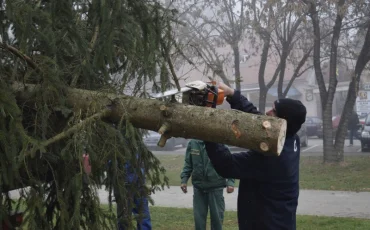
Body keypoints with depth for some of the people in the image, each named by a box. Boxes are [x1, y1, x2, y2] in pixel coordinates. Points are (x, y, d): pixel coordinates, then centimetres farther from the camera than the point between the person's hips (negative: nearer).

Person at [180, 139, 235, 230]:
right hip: (198, 187, 3)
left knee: (217, 217, 8)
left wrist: (230, 182, -15)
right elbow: (188, 164, 9)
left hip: (216, 187, -2)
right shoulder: (192, 143, 0)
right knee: (199, 217, 10)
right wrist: (184, 180, 1)